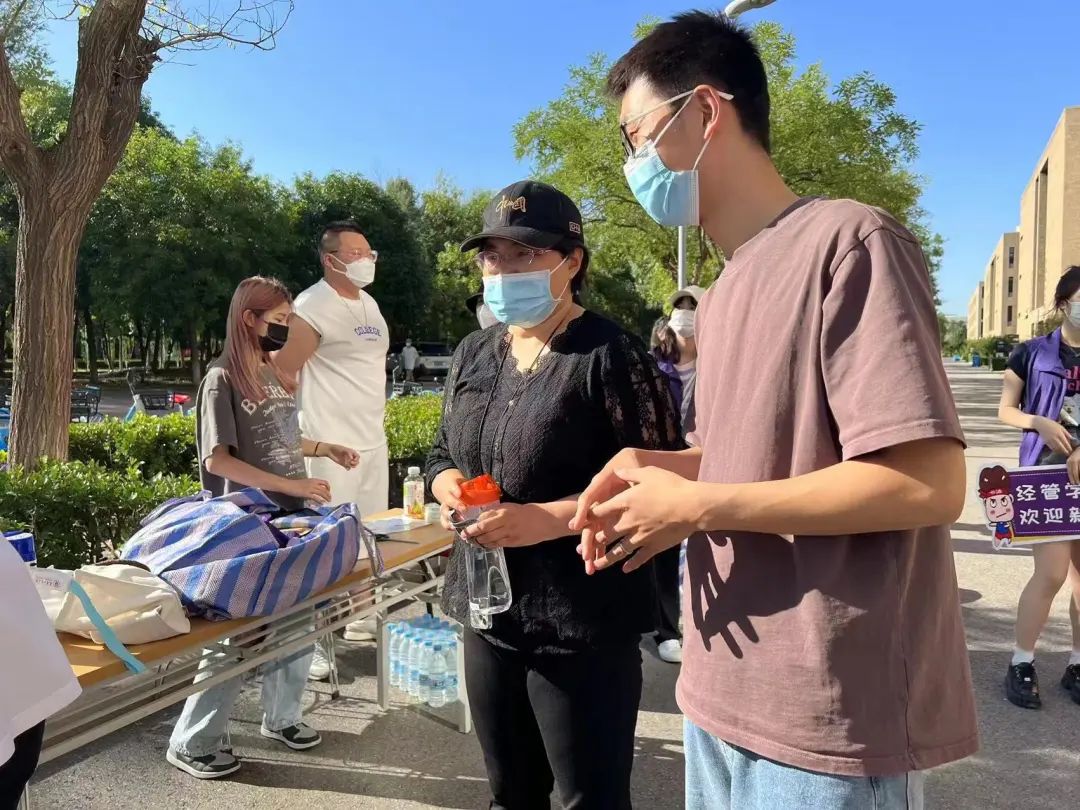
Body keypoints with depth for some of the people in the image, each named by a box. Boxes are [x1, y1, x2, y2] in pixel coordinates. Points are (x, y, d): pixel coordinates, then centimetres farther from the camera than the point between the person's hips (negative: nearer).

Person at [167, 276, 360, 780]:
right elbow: (217, 458, -20)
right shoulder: (223, 379, -13)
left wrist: (326, 448, 10)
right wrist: (291, 485, -24)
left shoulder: (274, 374, 9)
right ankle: (191, 744, 17)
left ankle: (281, 717, 33)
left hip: (291, 519, 7)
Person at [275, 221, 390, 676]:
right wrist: (304, 424, -10)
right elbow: (280, 372, -16)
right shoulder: (314, 306, -14)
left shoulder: (369, 303, 14)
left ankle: (359, 617, 31)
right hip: (331, 445, -8)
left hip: (373, 439, 9)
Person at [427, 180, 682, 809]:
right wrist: (446, 482, -5)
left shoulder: (610, 356, -15)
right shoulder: (474, 354, 8)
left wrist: (547, 519, -27)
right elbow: (444, 453, 18)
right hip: (489, 613, 7)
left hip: (584, 625, -7)